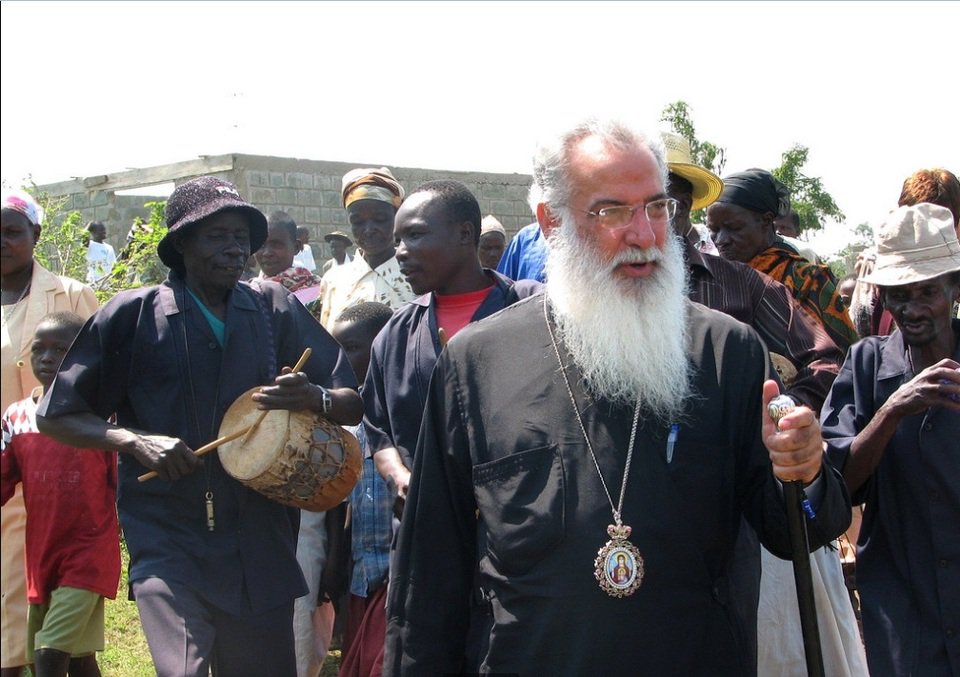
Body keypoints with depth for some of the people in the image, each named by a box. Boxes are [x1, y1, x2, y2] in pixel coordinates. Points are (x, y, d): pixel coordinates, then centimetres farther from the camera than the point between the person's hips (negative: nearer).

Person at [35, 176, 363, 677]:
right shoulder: (134, 314, -1)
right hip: (168, 541, -3)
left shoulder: (276, 310, 6)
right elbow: (55, 416, 4)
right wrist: (135, 440, -12)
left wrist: (315, 398, -15)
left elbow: (355, 404, 7)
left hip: (261, 545, 3)